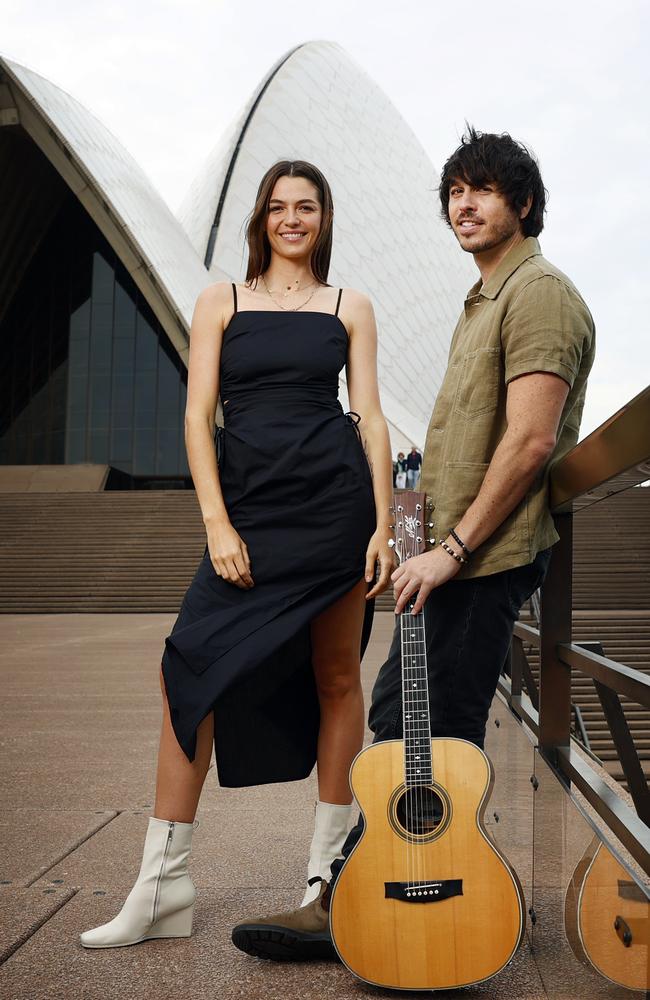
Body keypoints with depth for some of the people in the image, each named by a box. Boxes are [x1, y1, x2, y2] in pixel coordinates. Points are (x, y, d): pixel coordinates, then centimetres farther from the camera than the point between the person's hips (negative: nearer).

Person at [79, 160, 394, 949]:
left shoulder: (350, 307, 12)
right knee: (190, 674, -7)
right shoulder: (221, 302, 11)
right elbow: (198, 416, 4)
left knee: (336, 675, 4)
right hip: (249, 507, 1)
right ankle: (163, 890, 2)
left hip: (337, 500, 0)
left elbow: (370, 417, 7)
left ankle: (328, 864, 19)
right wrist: (218, 525, -6)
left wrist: (383, 525, -3)